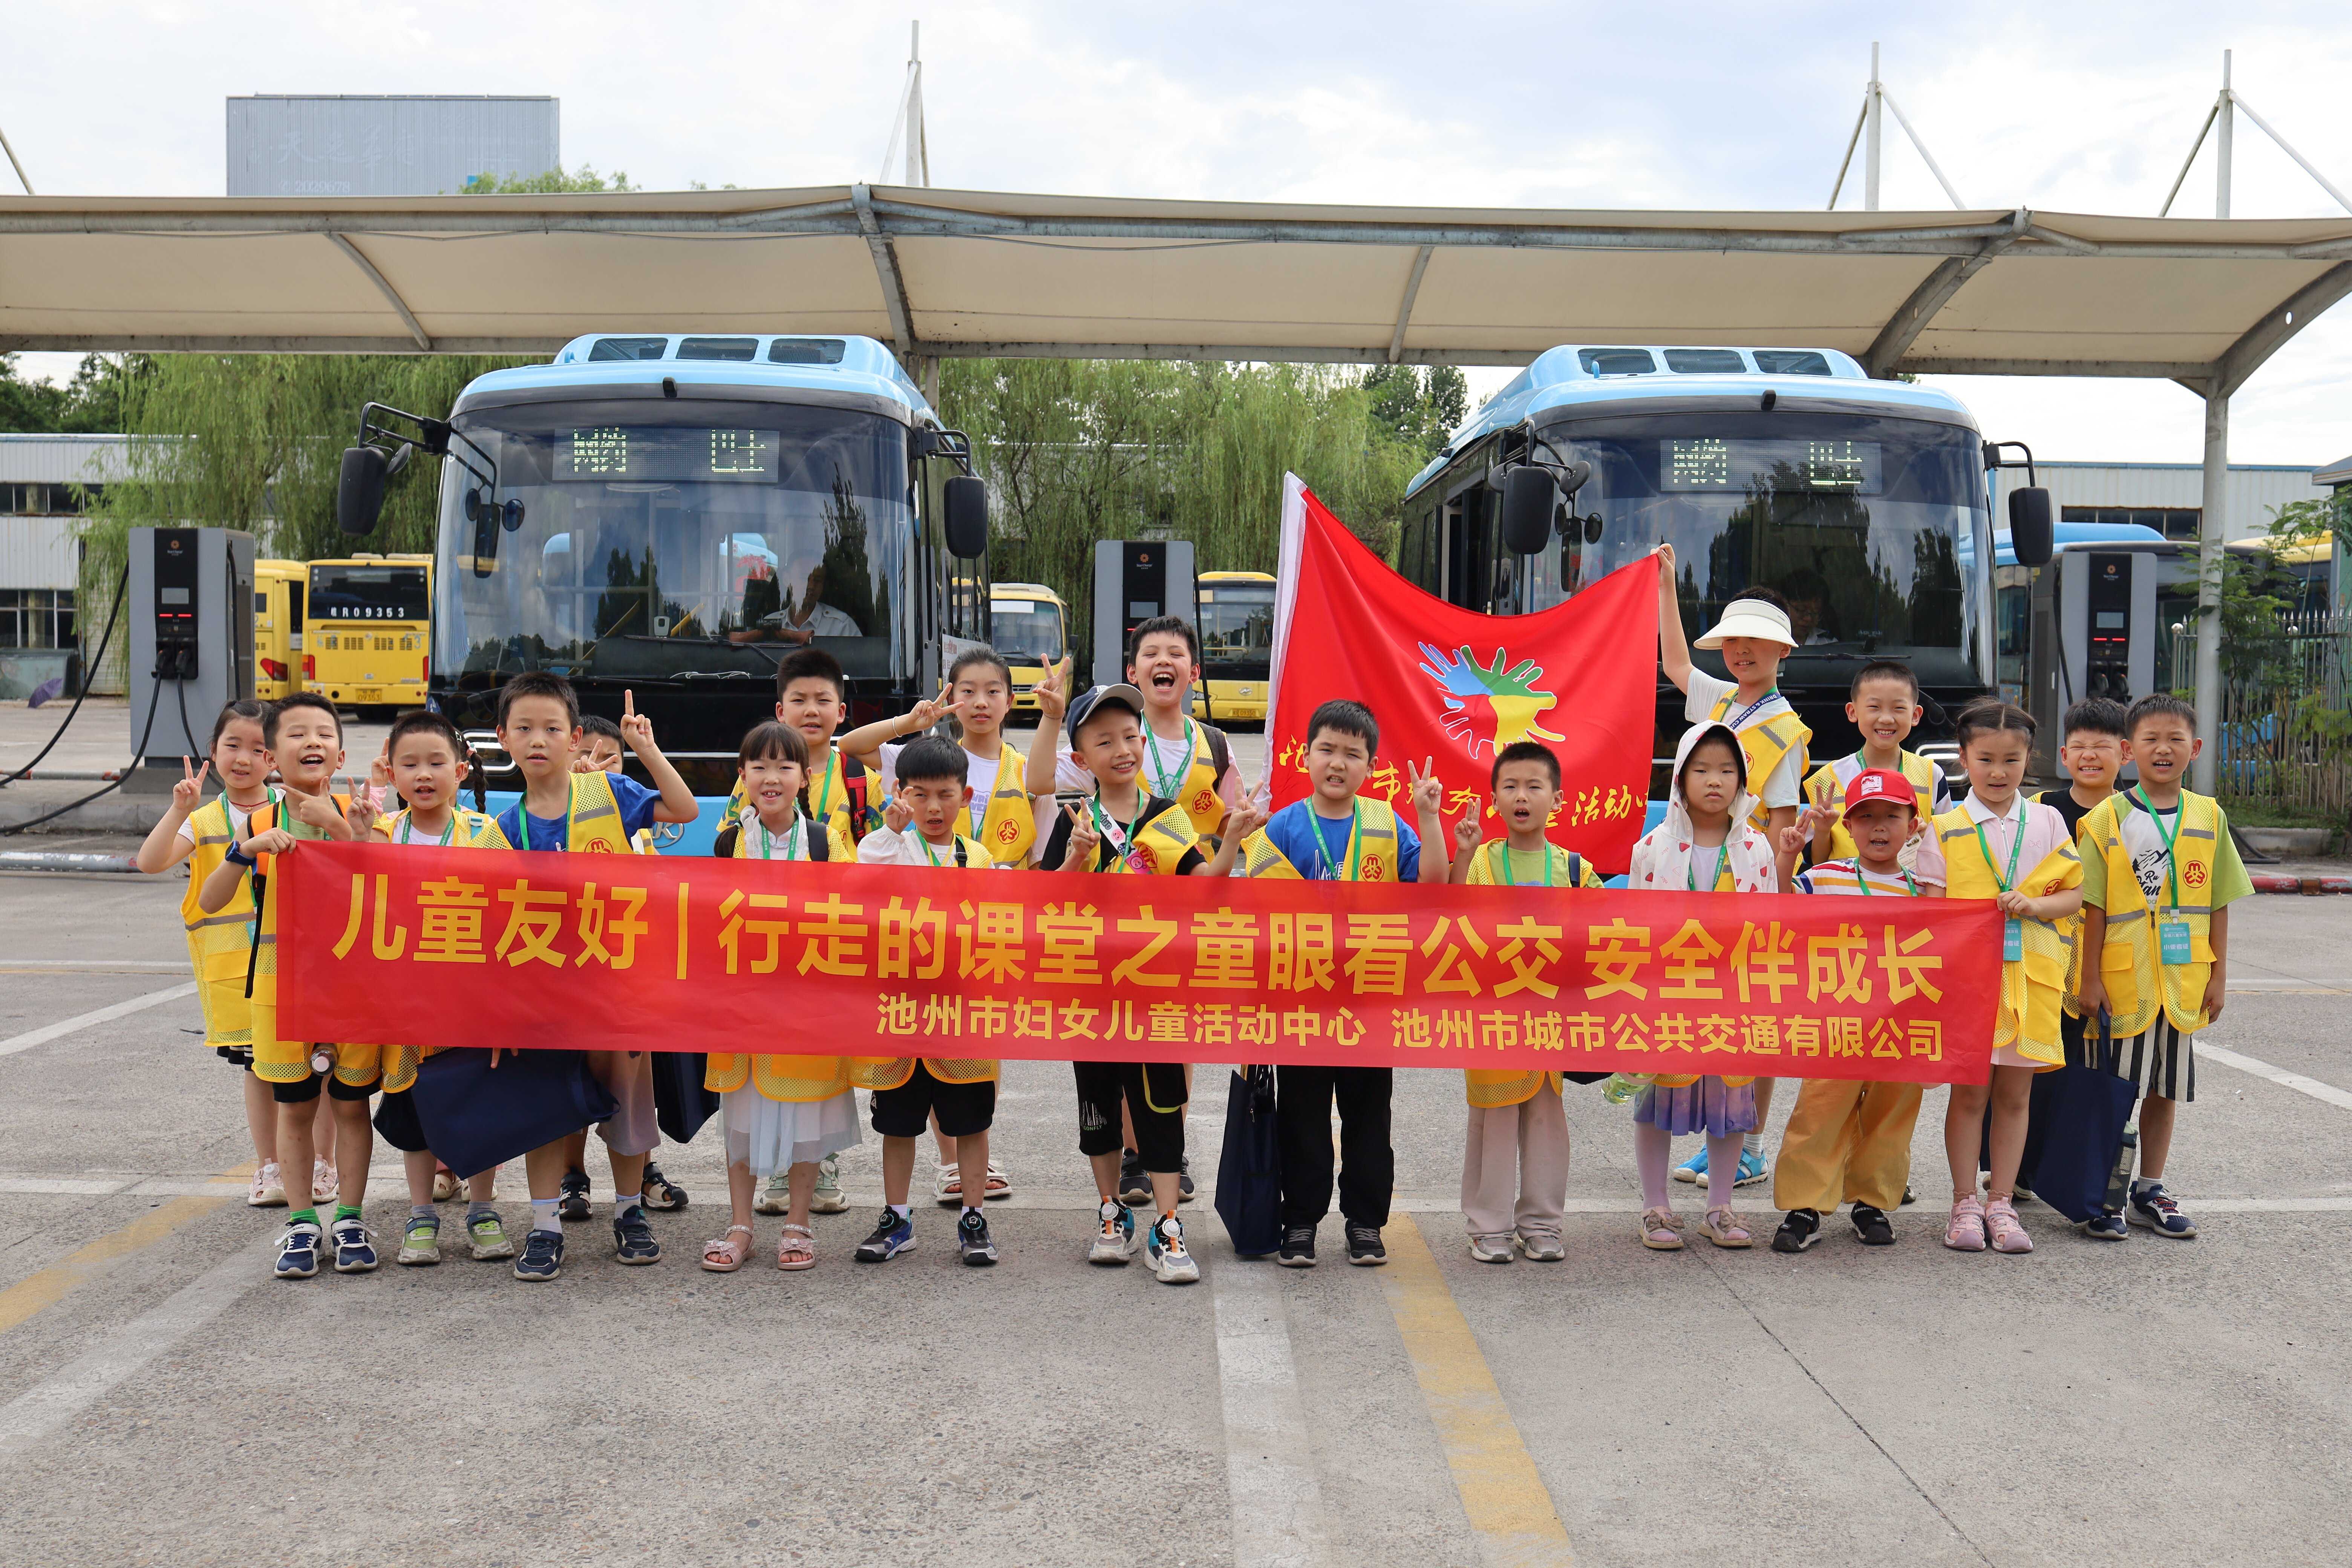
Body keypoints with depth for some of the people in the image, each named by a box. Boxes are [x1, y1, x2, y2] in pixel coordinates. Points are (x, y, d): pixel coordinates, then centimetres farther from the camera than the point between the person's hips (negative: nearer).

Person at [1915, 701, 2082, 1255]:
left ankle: (2001, 1202, 17)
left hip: (2030, 977, 2)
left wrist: (2033, 906, -12)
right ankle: (1965, 1203, 13)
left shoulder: (2047, 823, 8)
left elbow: (2074, 894, 6)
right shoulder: (1945, 829, 2)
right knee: (1968, 1092, 3)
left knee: (2015, 1093, 7)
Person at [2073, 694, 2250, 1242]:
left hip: (2183, 979, 4)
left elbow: (2217, 904, 8)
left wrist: (2219, 975, 5)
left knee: (2165, 1087, 12)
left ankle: (2150, 1192, 24)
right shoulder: (2107, 819, -5)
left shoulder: (2209, 816, 5)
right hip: (2122, 978, -3)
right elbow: (2093, 908, -6)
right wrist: (2090, 980, -9)